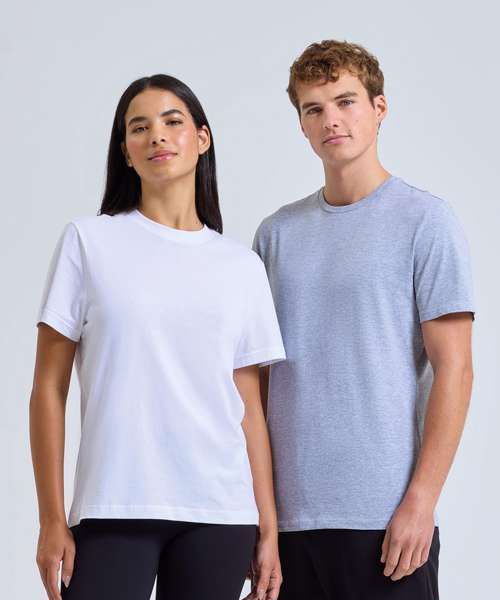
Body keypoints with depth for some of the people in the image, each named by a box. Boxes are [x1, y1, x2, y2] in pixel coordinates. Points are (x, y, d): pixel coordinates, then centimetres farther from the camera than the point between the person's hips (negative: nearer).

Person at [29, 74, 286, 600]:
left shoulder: (242, 266, 11)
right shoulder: (88, 241, 4)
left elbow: (250, 408, 10)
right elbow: (49, 388, 2)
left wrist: (269, 526, 6)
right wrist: (51, 519, -3)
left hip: (220, 515, 2)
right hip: (112, 511, -2)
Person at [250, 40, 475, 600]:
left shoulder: (426, 221, -3)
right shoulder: (276, 232, 10)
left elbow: (453, 370, -7)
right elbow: (260, 375, 14)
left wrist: (421, 499, -13)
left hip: (384, 514, -4)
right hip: (287, 511, 4)